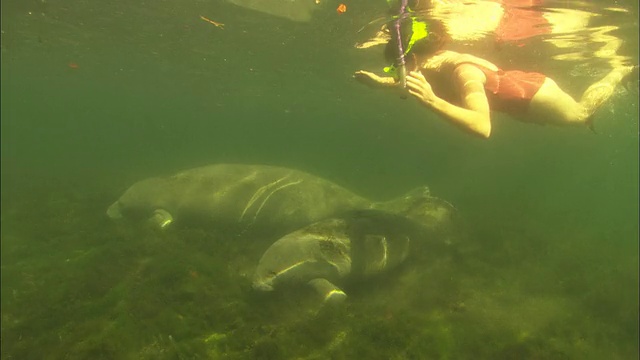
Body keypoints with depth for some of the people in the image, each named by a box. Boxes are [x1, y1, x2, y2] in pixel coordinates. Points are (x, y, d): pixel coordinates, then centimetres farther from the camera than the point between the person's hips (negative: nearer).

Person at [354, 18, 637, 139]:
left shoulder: (463, 71, -43)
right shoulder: (432, 65, -18)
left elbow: (483, 127, -56)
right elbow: (410, 80, 7)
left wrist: (433, 101, -64)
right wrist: (380, 81, -8)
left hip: (532, 94, -6)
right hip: (515, 100, 7)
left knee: (582, 113, 23)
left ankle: (621, 72, 42)